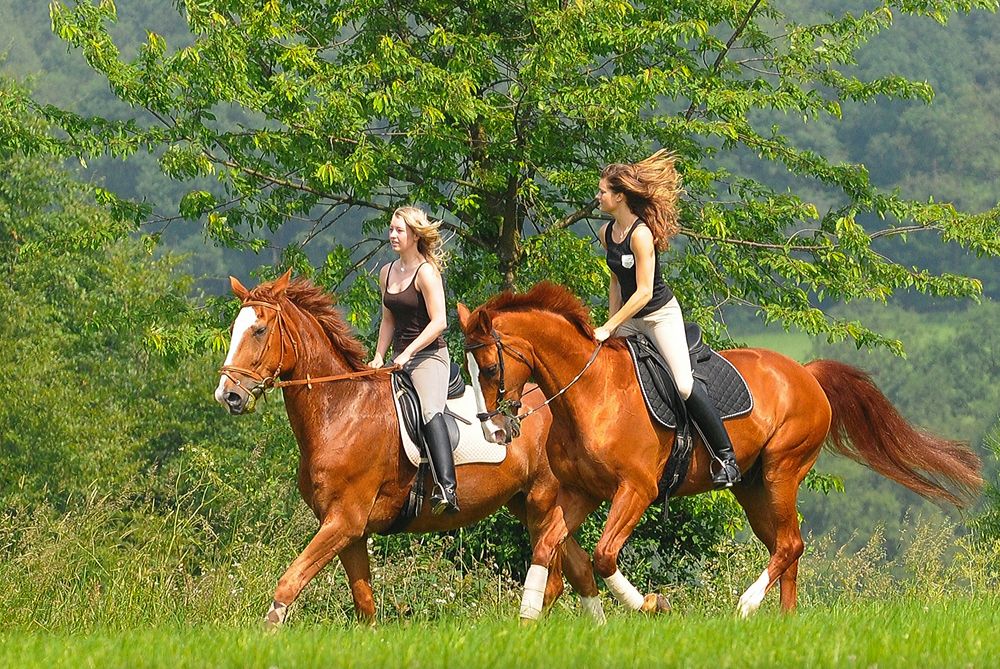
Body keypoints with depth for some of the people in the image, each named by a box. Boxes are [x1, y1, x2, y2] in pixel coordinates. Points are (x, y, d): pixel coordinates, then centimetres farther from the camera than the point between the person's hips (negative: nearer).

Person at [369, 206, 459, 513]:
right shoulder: (387, 273, 14)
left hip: (429, 355, -9)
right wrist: (379, 358, 8)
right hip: (400, 359, 9)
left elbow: (439, 322, -16)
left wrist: (408, 353, -21)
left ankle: (446, 488, -46)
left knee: (429, 411, -32)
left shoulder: (426, 273, -10)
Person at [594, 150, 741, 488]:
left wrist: (609, 328, -25)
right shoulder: (606, 233, 3)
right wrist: (610, 326, 8)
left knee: (685, 385, -17)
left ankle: (725, 456, -7)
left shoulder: (640, 234, -23)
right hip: (628, 318, 8)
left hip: (661, 315, -8)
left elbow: (644, 292, -25)